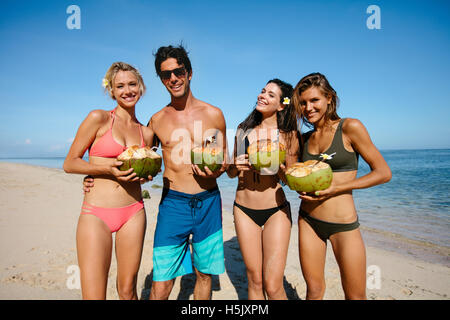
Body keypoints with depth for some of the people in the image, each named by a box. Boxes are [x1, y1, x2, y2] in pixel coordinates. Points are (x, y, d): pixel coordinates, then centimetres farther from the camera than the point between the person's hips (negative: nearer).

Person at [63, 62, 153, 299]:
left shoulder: (145, 133, 10)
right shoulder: (98, 118, -2)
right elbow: (69, 164, -2)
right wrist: (106, 168, -16)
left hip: (133, 212, 4)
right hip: (96, 213, -3)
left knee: (127, 290, 12)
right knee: (94, 295, -1)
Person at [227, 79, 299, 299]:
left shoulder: (288, 135, -1)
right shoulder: (243, 130, 7)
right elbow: (231, 173, 12)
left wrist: (279, 166, -19)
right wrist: (237, 167, -11)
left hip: (276, 211, -2)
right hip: (244, 210, 3)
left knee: (273, 286, -4)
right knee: (254, 281, 10)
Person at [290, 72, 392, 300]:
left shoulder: (350, 128, -7)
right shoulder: (305, 138, 7)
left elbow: (383, 173, -7)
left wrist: (336, 188, -15)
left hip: (342, 224, -4)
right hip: (308, 220, 4)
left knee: (355, 296, 10)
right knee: (314, 290, 15)